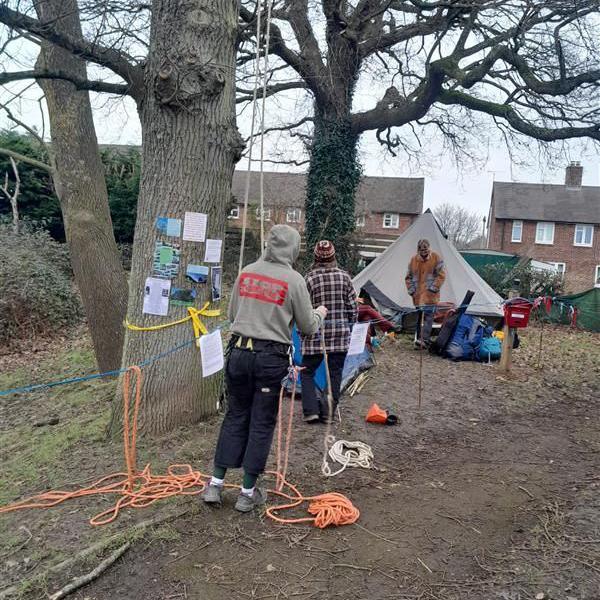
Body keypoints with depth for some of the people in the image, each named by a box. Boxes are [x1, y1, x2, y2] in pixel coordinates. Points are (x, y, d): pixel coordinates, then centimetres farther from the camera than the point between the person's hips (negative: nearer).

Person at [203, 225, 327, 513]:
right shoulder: (293, 279, -7)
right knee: (262, 423, 8)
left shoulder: (246, 272, 4)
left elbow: (231, 315, 13)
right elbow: (307, 327, 1)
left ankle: (215, 484, 20)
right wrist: (319, 313, 22)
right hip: (271, 357, -4)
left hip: (238, 352, 4)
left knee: (235, 416, 17)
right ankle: (248, 493, 19)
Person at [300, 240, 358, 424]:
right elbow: (353, 308, 1)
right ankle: (328, 412, 14)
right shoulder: (344, 277, -2)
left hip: (316, 335, -2)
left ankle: (311, 410, 6)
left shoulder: (309, 279, -9)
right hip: (340, 334, 2)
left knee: (307, 372, 12)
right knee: (335, 374, 12)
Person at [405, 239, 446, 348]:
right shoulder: (413, 260, 10)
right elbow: (409, 277, 16)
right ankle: (419, 338, 18)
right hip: (418, 295, 4)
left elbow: (441, 275, -4)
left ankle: (425, 340, -15)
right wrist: (411, 290, 5)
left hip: (430, 295, -4)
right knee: (418, 317, 9)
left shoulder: (436, 258, -2)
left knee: (428, 316, -12)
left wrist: (433, 288, -11)